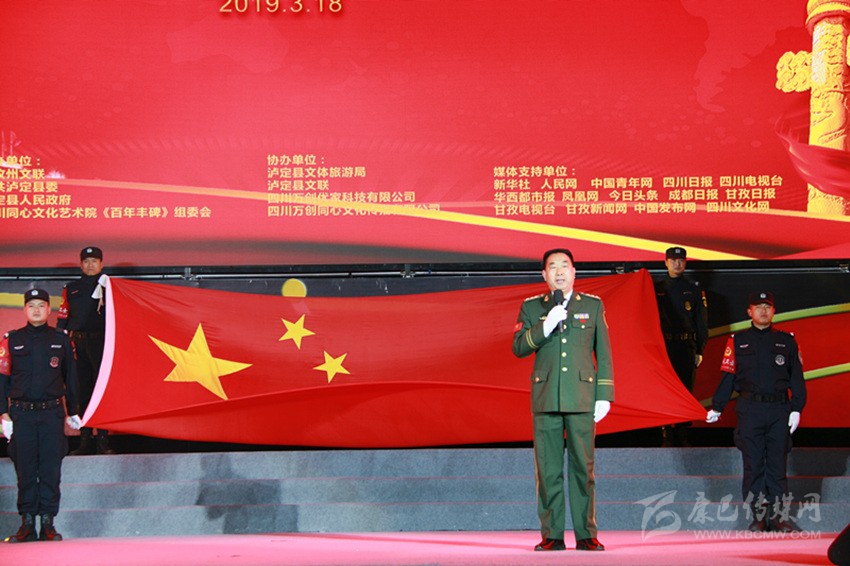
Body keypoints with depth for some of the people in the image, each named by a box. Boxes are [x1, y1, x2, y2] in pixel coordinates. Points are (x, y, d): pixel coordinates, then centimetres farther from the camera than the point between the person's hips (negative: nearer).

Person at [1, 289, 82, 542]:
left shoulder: (61, 340, 7)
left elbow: (70, 378, 13)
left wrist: (73, 412, 13)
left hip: (52, 414, 0)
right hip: (22, 414, 0)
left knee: (51, 469, 0)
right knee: (25, 469, 3)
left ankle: (48, 522, 6)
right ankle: (27, 522, 10)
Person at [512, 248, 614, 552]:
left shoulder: (593, 305, 10)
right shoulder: (531, 307, 10)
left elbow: (603, 353, 9)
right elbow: (518, 348, 1)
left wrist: (604, 396, 3)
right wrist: (545, 327, -14)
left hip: (582, 399, 0)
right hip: (545, 399, 0)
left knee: (583, 467, -1)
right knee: (548, 470, 0)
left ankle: (586, 536, 4)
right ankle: (551, 536, 5)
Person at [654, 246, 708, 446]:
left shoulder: (694, 289, 10)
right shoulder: (656, 288, 9)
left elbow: (701, 322, 9)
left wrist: (700, 350, 3)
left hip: (686, 347, 0)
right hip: (663, 345, 0)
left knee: (686, 390, -1)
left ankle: (683, 435, 3)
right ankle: (667, 436, 1)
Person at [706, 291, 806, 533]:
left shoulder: (787, 341, 9)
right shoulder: (737, 341, 7)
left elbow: (796, 378, 9)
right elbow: (728, 377, 7)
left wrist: (796, 409, 1)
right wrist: (717, 408, 2)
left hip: (779, 410, 1)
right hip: (749, 411, 0)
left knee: (777, 465, 3)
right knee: (753, 465, 1)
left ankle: (779, 515, 9)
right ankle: (758, 516, 7)